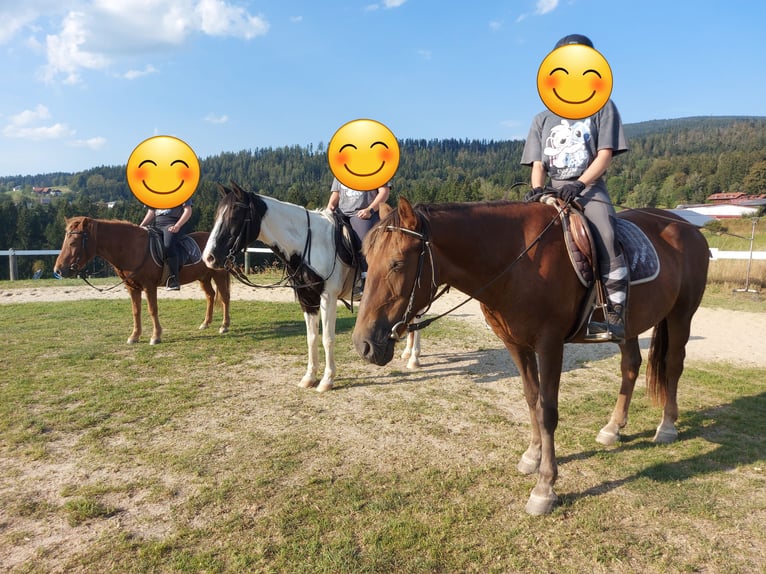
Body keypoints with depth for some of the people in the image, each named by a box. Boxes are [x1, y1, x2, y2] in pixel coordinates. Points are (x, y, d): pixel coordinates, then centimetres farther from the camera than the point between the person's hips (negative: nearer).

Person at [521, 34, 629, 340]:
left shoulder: (602, 107, 10)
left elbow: (605, 154, -2)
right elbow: (538, 164, 9)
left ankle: (616, 313, -26)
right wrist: (537, 190, -13)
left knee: (606, 238, -29)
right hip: (553, 194, 3)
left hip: (590, 190, -3)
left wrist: (579, 184, -18)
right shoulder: (542, 119, 18)